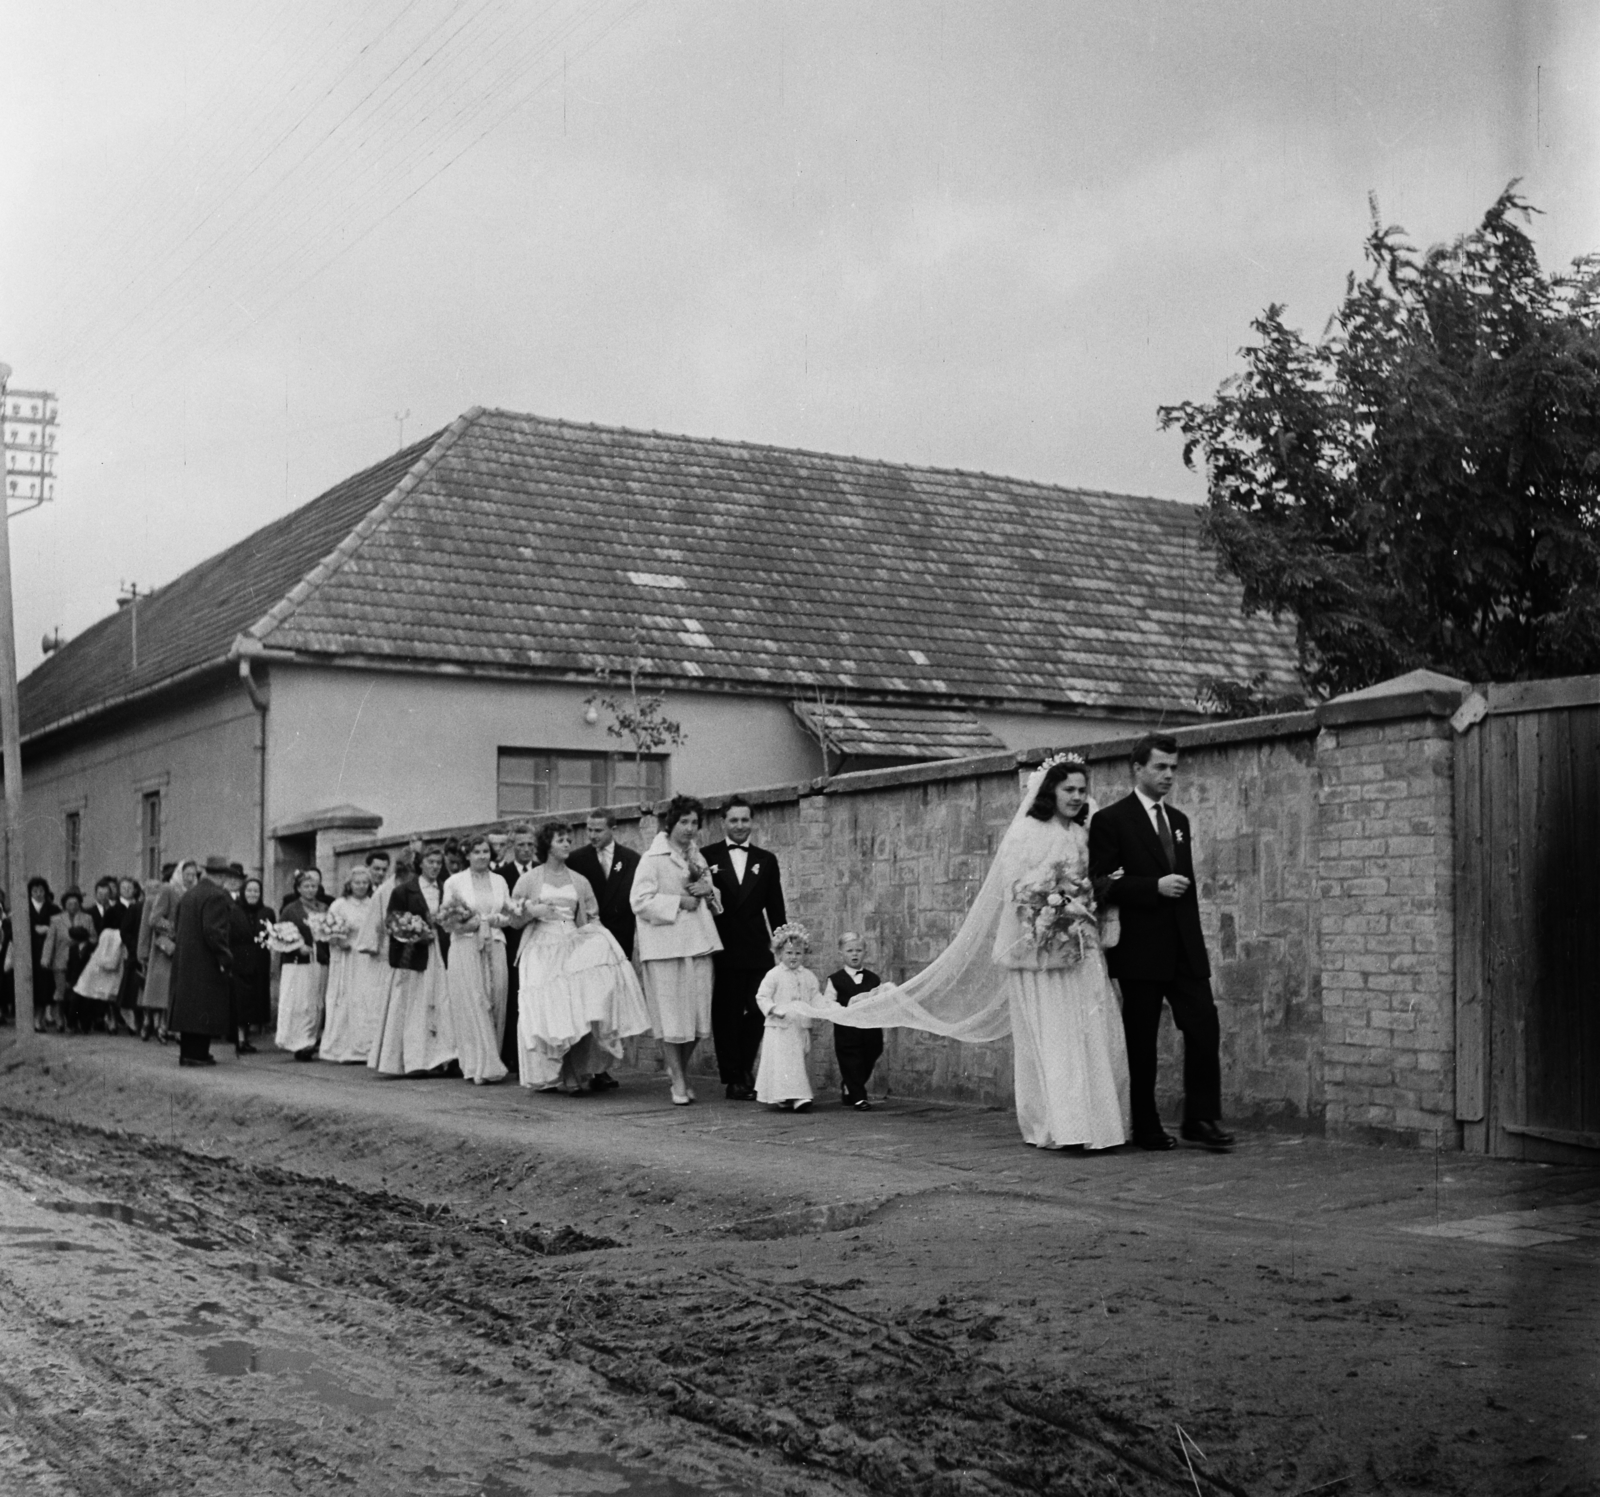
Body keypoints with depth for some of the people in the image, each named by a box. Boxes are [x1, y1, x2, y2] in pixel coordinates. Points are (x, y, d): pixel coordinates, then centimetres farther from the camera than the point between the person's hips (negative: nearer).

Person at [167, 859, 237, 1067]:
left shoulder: (189, 895, 16)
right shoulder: (216, 896, -16)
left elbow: (180, 928, 20)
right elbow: (214, 931, -22)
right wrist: (225, 958, -18)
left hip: (186, 961, 9)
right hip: (206, 963, -9)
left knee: (190, 1007, 13)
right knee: (204, 1008, -4)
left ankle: (188, 1051, 19)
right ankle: (197, 1053, -2)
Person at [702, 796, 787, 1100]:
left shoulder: (766, 860, 12)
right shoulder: (707, 857, 3)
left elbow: (775, 908, 11)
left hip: (757, 950, 2)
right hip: (722, 949, -2)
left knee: (756, 1012, 1)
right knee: (726, 1015, 2)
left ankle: (745, 1072, 18)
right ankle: (733, 1078, 11)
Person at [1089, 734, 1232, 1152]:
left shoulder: (1179, 821, 17)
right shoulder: (1111, 820, -5)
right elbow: (1101, 883, -12)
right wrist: (1155, 886, -19)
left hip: (1185, 949, 6)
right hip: (1140, 951, -6)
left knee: (1205, 1028, -3)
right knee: (1141, 1041, 2)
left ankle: (1201, 1119, 5)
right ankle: (1146, 1129, 11)